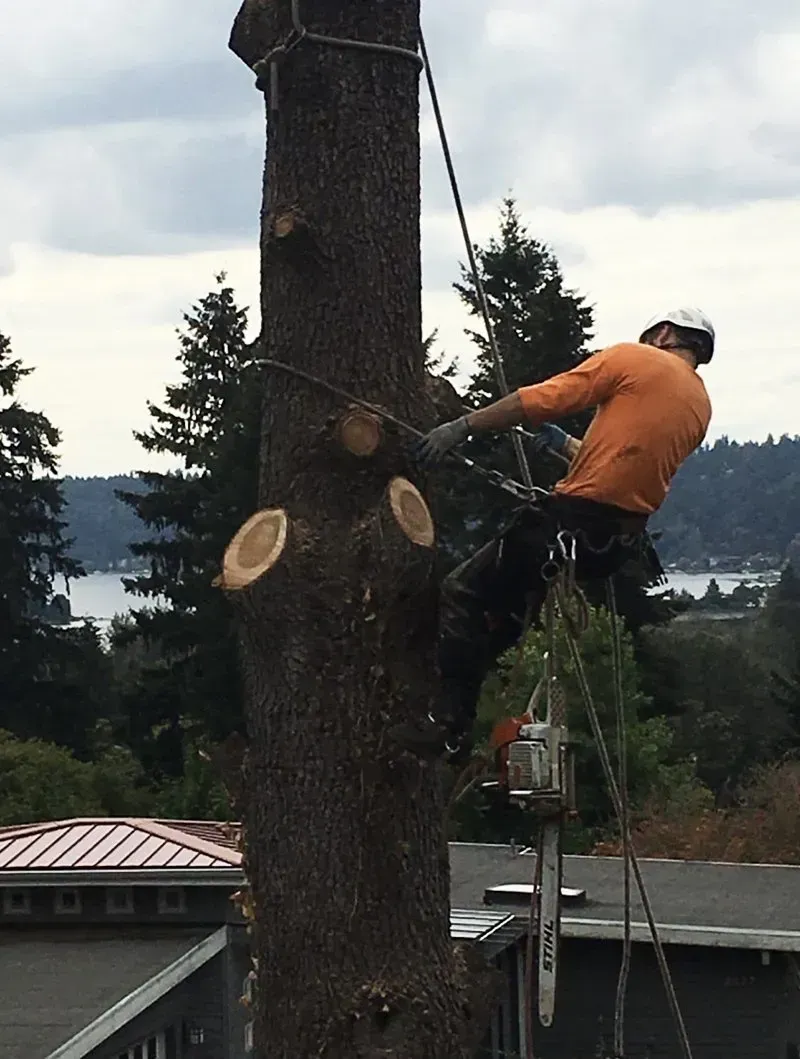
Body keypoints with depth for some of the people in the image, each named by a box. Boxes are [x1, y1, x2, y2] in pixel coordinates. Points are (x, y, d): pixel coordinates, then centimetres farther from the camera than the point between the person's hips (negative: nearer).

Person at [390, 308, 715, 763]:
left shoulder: (634, 359, -1)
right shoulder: (700, 406, 17)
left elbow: (542, 400, -8)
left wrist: (461, 427, -7)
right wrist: (565, 444, 35)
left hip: (575, 517, -8)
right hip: (625, 539, 8)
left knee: (464, 593, -1)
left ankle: (453, 726, -11)